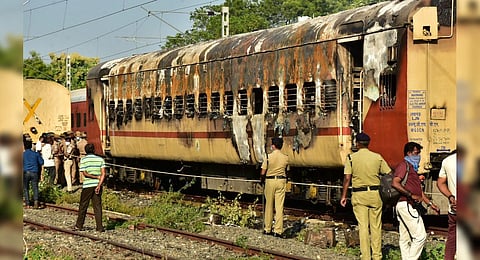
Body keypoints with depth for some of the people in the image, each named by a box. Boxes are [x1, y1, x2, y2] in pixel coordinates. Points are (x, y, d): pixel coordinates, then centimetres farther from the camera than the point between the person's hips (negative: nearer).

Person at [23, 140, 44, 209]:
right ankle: (36, 201, -20)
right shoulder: (36, 154, 3)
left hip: (26, 172, -1)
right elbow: (41, 162, 5)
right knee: (35, 188, 1)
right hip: (34, 172, 1)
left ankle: (27, 204, 5)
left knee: (26, 188, 9)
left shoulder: (23, 154, -1)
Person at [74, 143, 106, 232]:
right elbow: (103, 174, -5)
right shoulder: (100, 159, 4)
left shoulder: (83, 160, -1)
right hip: (97, 185, 2)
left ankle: (79, 225, 17)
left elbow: (85, 173, -9)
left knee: (83, 206, 9)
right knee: (97, 206, 3)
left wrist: (97, 177, -4)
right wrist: (99, 185, -10)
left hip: (87, 185, -2)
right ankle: (99, 227, -3)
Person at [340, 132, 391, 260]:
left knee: (363, 226, 3)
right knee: (376, 226, 9)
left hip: (359, 195, -1)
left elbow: (347, 178, -7)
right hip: (375, 193, 1)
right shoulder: (377, 157, 1)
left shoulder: (351, 158, -4)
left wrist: (343, 196, 0)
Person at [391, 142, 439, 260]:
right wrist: (411, 195, -22)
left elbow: (419, 190, 27)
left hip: (410, 207, 11)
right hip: (405, 205, -11)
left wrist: (430, 204, 22)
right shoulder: (404, 165, -7)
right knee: (420, 236, -12)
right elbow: (395, 183, -22)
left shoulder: (413, 168, 24)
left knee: (405, 239, 9)